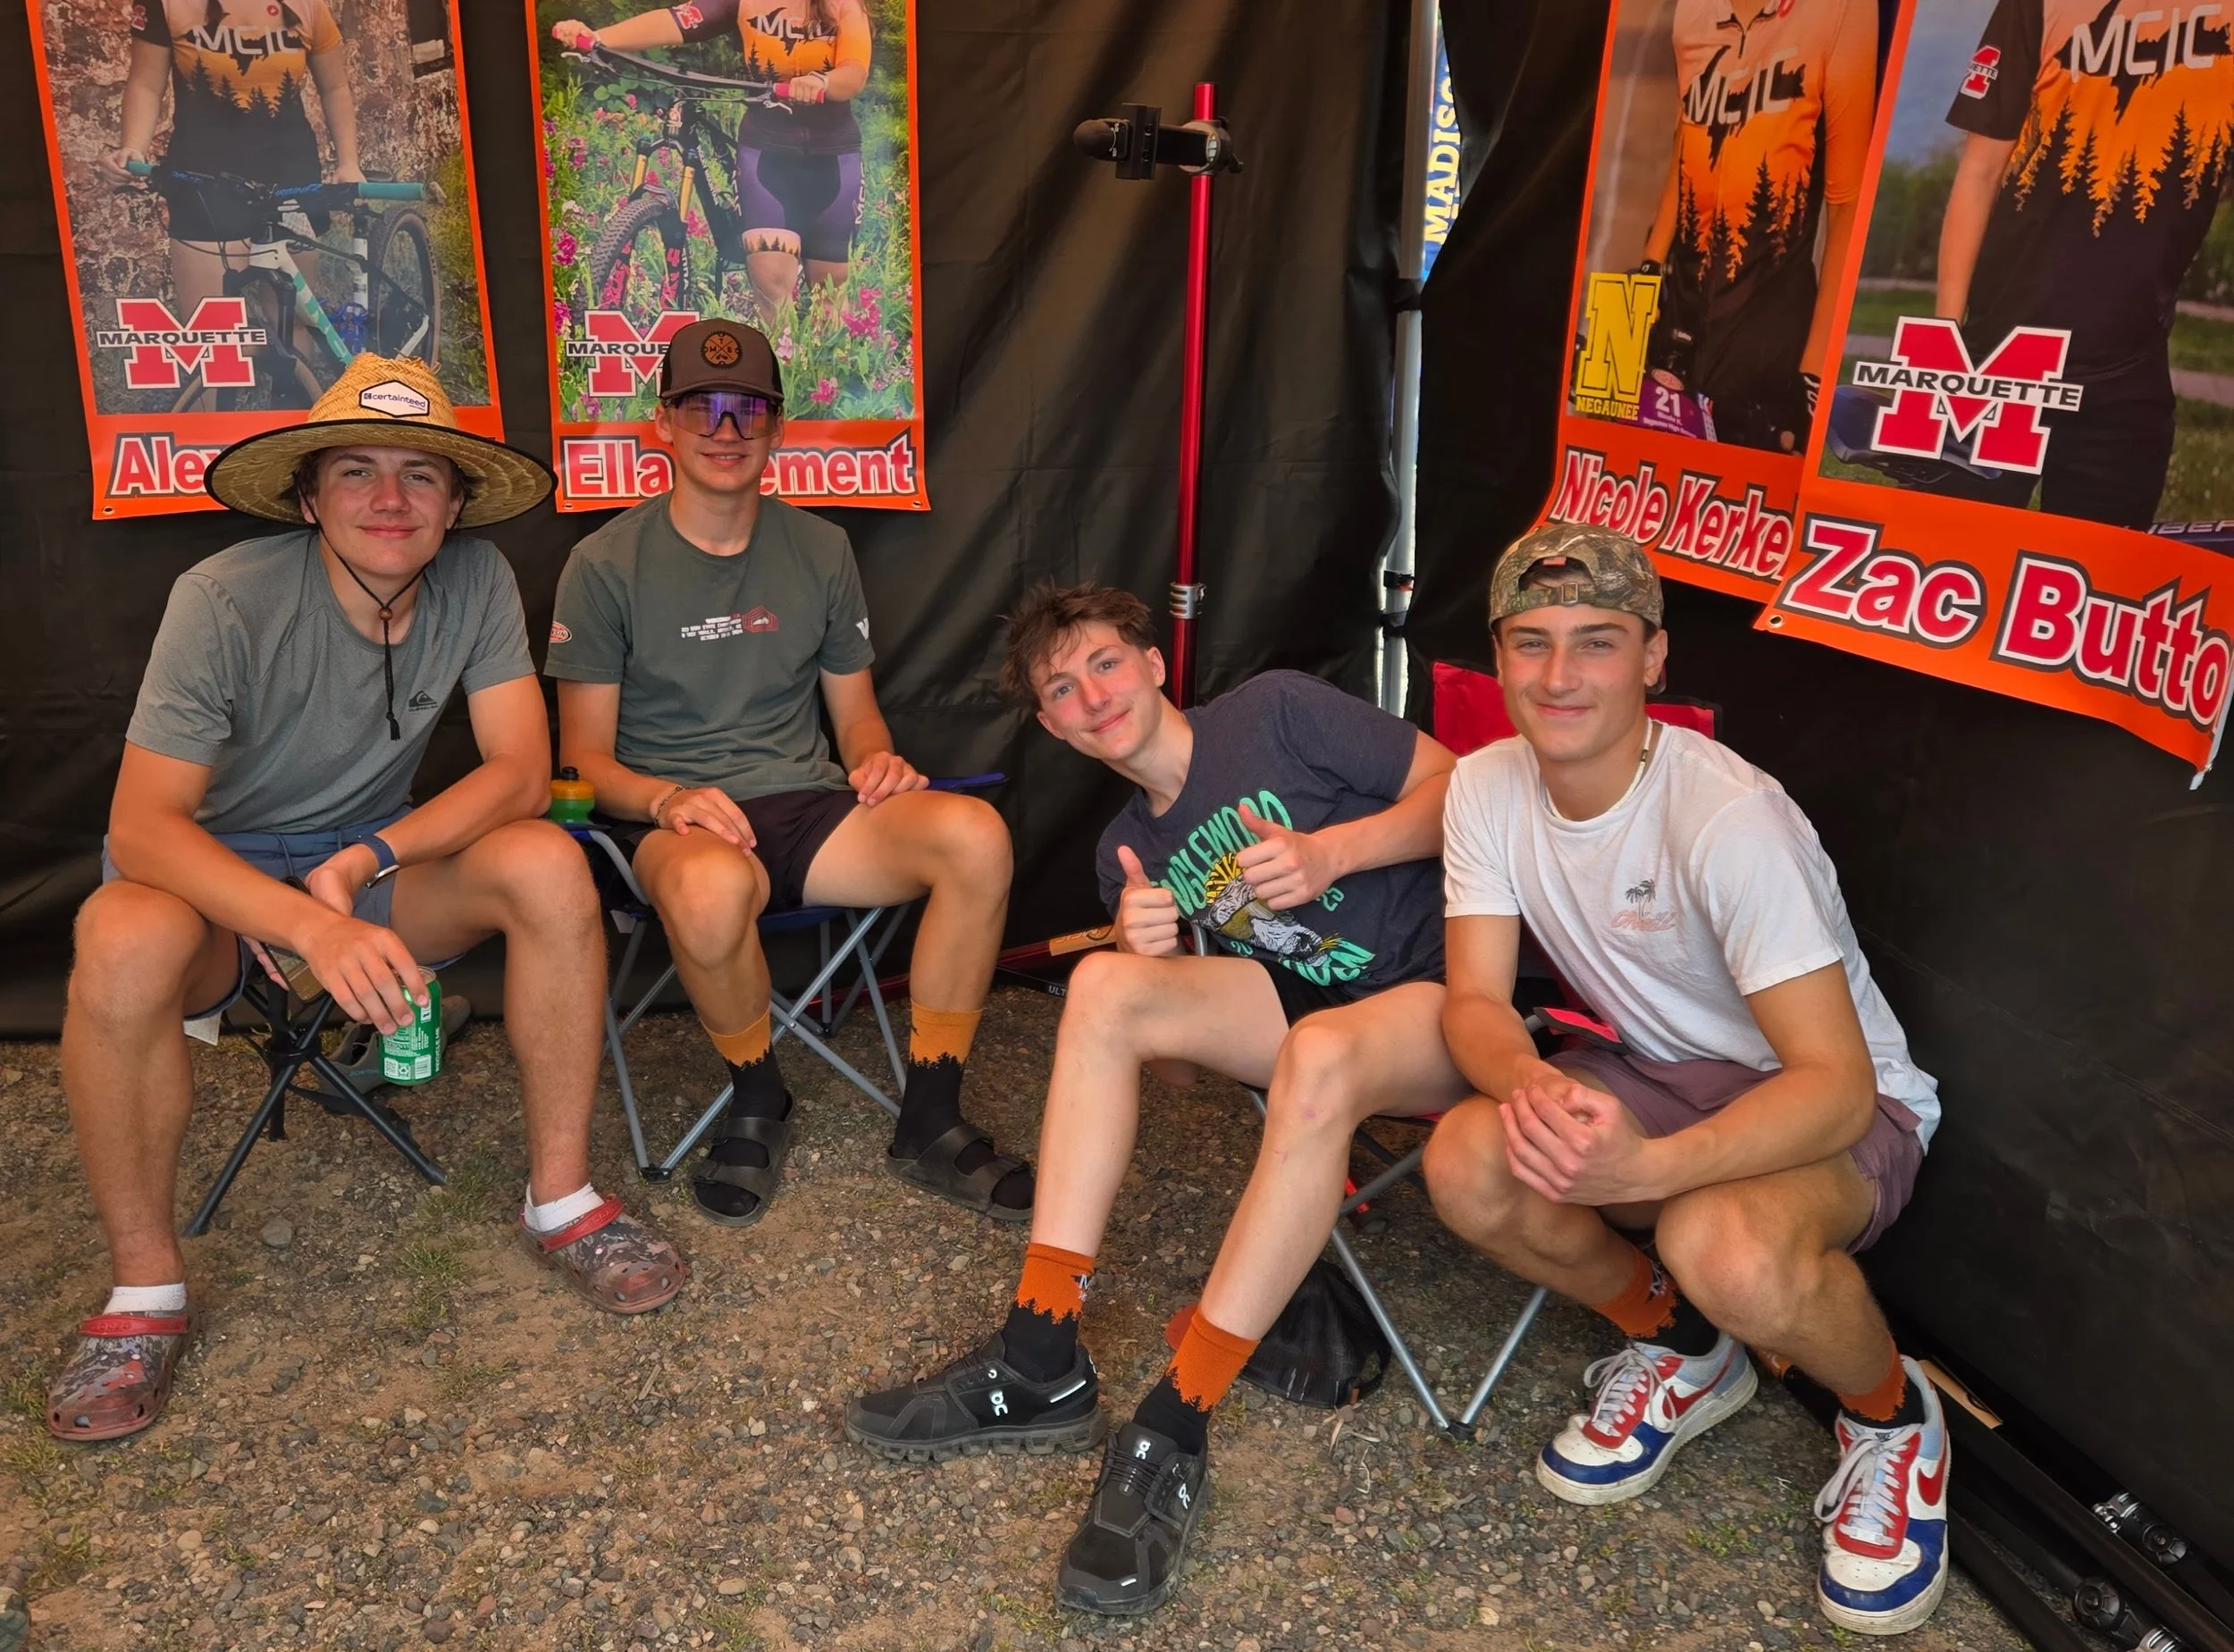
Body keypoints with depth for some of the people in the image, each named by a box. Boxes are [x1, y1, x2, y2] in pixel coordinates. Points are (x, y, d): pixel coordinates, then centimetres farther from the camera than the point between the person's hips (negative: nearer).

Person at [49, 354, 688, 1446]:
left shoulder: (476, 581, -12)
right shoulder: (228, 599, -23)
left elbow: (520, 771, -15)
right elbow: (141, 825, -27)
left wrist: (366, 863, -29)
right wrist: (313, 926, -43)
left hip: (374, 862, 3)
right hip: (213, 871, -2)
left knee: (547, 866, -25)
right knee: (125, 942, -36)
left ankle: (561, 1200, -13)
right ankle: (145, 1287, -14)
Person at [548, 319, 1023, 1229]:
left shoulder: (820, 550, 13)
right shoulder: (606, 563, 2)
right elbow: (584, 754, 0)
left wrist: (877, 760, -5)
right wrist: (665, 799, -21)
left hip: (806, 806, 4)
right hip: (673, 821, -3)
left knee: (976, 835, -27)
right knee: (713, 889, -41)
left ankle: (928, 1123, -12)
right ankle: (758, 1101, -8)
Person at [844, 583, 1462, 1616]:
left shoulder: (1277, 710, -3)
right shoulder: (1126, 854, 11)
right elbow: (1179, 1066, 7)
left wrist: (1331, 851, -19)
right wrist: (1148, 954, -14)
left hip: (1444, 989, -5)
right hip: (1308, 1006, 5)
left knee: (1318, 1056, -38)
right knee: (1103, 988, -18)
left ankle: (1173, 1434, -30)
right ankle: (1040, 1367, -18)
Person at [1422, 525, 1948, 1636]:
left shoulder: (1727, 816, -28)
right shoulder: (1488, 786, -10)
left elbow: (1835, 1081, -29)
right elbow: (1475, 1002, -11)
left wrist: (1649, 1166, -46)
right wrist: (1531, 1085, -36)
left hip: (1837, 1109, -5)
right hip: (1665, 1075, 5)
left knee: (1724, 1247, -38)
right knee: (1465, 1166, -22)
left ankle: (1891, 1417, 0)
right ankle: (1682, 1350, 8)